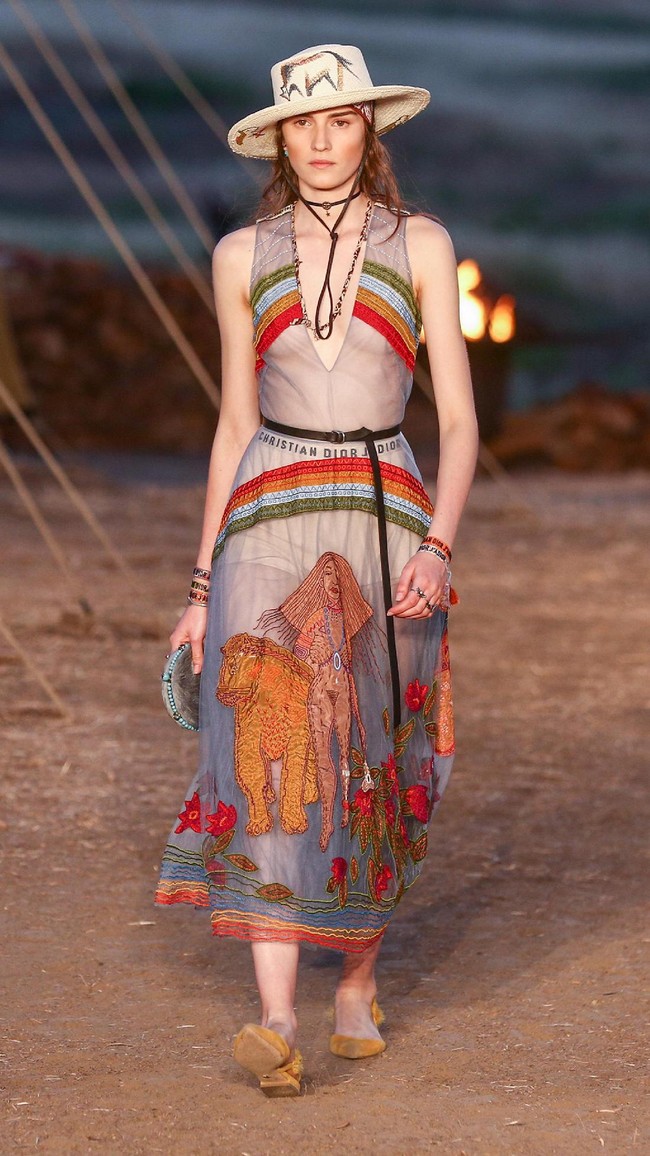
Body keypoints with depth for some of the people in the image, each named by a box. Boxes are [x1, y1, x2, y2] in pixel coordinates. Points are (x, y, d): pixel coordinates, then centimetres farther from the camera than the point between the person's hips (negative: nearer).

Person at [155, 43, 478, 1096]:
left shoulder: (421, 248, 3)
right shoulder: (243, 257, 7)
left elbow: (460, 421, -1)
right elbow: (235, 425, 12)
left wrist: (438, 548, -16)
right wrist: (203, 584, 9)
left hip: (388, 529, 0)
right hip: (272, 532, 0)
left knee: (375, 770, 7)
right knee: (272, 761, -16)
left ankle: (359, 980, 31)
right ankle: (277, 1025, -24)